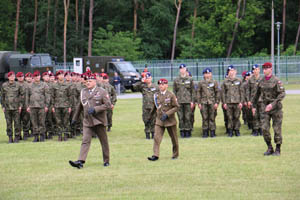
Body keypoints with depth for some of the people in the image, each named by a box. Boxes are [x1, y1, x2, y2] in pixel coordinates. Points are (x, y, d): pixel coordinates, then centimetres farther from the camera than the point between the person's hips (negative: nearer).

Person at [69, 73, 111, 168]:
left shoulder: (101, 92, -4)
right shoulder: (83, 92, 10)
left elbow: (108, 105, -10)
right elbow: (80, 106, 21)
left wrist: (95, 109, -19)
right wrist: (75, 118, 24)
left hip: (99, 121, -3)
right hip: (87, 121, 3)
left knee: (104, 142, 8)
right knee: (85, 141, -10)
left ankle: (106, 161, 22)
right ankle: (80, 161, -20)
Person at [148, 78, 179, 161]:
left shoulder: (171, 95, -9)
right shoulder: (156, 95, 4)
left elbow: (176, 107, -10)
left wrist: (167, 114, -18)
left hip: (170, 120, -3)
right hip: (159, 120, 3)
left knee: (174, 138, 10)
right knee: (157, 137, -12)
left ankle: (175, 154, 28)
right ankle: (155, 155, -15)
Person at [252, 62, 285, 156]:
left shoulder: (276, 81, -10)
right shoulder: (261, 81, 7)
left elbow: (282, 94, -18)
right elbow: (257, 94, 20)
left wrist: (272, 104, -26)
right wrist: (254, 106, 20)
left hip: (276, 107, -4)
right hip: (265, 107, 4)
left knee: (277, 129, 0)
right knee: (264, 128, -5)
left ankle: (278, 149, 11)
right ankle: (270, 148, 7)